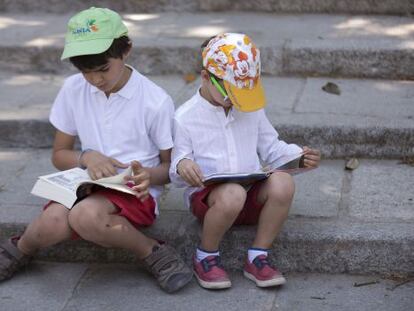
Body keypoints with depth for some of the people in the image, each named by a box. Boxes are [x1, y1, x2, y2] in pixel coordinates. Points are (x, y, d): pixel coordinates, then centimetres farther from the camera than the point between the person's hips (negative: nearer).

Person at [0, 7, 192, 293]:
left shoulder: (155, 101, -10)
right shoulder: (74, 89, 0)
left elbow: (172, 166, 1)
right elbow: (60, 155, 11)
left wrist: (150, 176, -23)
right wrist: (86, 157, -13)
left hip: (136, 191, -4)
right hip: (87, 184, 4)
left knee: (86, 216, -38)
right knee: (54, 221, -32)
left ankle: (156, 255, -16)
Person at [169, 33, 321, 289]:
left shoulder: (253, 109, 12)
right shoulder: (186, 118, -3)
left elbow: (270, 148, 19)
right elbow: (177, 175, -1)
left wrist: (299, 156, -1)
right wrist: (181, 166, -27)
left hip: (252, 195, 4)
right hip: (206, 196, -4)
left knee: (283, 182, -29)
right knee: (232, 194, -41)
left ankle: (258, 258, -13)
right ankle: (206, 257, -11)